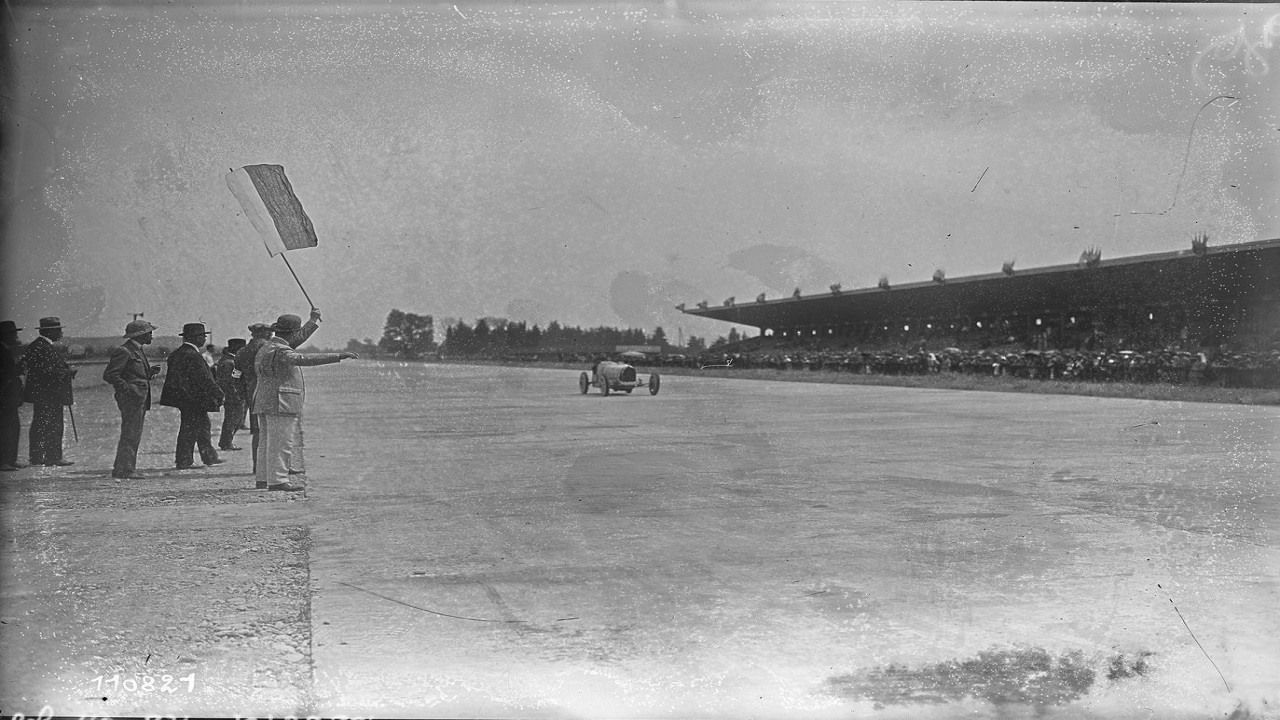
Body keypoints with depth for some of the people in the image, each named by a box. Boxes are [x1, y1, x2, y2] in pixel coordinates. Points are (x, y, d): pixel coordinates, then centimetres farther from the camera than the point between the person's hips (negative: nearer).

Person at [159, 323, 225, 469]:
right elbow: (204, 379, -21)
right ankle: (183, 461, 6)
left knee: (203, 424, 15)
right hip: (192, 399, -10)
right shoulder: (192, 356, -20)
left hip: (184, 396, 10)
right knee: (189, 429, -1)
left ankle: (209, 457, 20)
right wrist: (219, 394, -14)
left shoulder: (177, 353, 11)